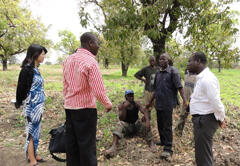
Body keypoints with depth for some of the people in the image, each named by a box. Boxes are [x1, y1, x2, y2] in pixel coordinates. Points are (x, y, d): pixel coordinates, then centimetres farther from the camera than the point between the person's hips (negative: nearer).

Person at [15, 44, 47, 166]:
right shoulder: (27, 69, -18)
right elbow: (22, 89, -17)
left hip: (38, 106, 8)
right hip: (32, 107, -8)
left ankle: (34, 155, 34)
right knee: (32, 132, 3)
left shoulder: (35, 68, 7)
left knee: (35, 131, 18)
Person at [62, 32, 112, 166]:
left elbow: (65, 86, 14)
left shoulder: (68, 60, 7)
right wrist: (108, 104, -2)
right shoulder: (91, 62, -15)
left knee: (71, 145, 15)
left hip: (69, 107, 7)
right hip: (85, 108, -7)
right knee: (87, 146, 4)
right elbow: (98, 91, -18)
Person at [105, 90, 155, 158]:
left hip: (136, 125, 2)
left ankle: (151, 143, -34)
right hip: (126, 126, -2)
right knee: (120, 125, -32)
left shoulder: (136, 104, -5)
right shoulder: (121, 105, -9)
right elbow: (121, 119, -21)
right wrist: (124, 107, -32)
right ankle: (113, 146, -49)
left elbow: (144, 111, -21)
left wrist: (147, 121, -40)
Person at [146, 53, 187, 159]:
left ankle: (168, 149, 3)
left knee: (167, 126, -4)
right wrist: (150, 102, 23)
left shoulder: (173, 71, -6)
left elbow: (179, 87, -14)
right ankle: (163, 141, 33)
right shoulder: (158, 73, 13)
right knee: (160, 124, 14)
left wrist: (184, 100, -23)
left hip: (167, 104, -6)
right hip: (158, 104, 7)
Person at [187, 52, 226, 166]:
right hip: (201, 119, 10)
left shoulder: (207, 79, -22)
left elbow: (216, 101, -24)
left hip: (205, 121, -10)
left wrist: (221, 119, -10)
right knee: (201, 154, 24)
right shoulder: (201, 77, 11)